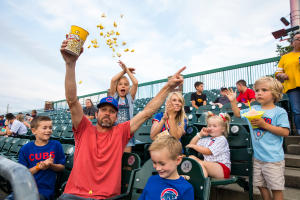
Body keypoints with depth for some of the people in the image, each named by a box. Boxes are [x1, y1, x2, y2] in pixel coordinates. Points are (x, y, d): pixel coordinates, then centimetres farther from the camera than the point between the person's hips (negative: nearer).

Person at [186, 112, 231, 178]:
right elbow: (191, 144, 17)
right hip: (208, 165, 7)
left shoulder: (222, 140, -5)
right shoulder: (207, 139, 17)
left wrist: (193, 146, -3)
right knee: (191, 157, -11)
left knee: (201, 163, -32)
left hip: (222, 169, -7)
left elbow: (207, 151, -13)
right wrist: (200, 134, 10)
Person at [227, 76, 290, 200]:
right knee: (261, 185, 16)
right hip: (257, 156, 5)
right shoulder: (253, 109, 7)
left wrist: (264, 125, -20)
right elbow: (238, 114, 19)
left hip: (273, 158, -5)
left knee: (276, 188, 6)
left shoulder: (280, 112, -8)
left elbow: (285, 132, -15)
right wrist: (233, 101, 9)